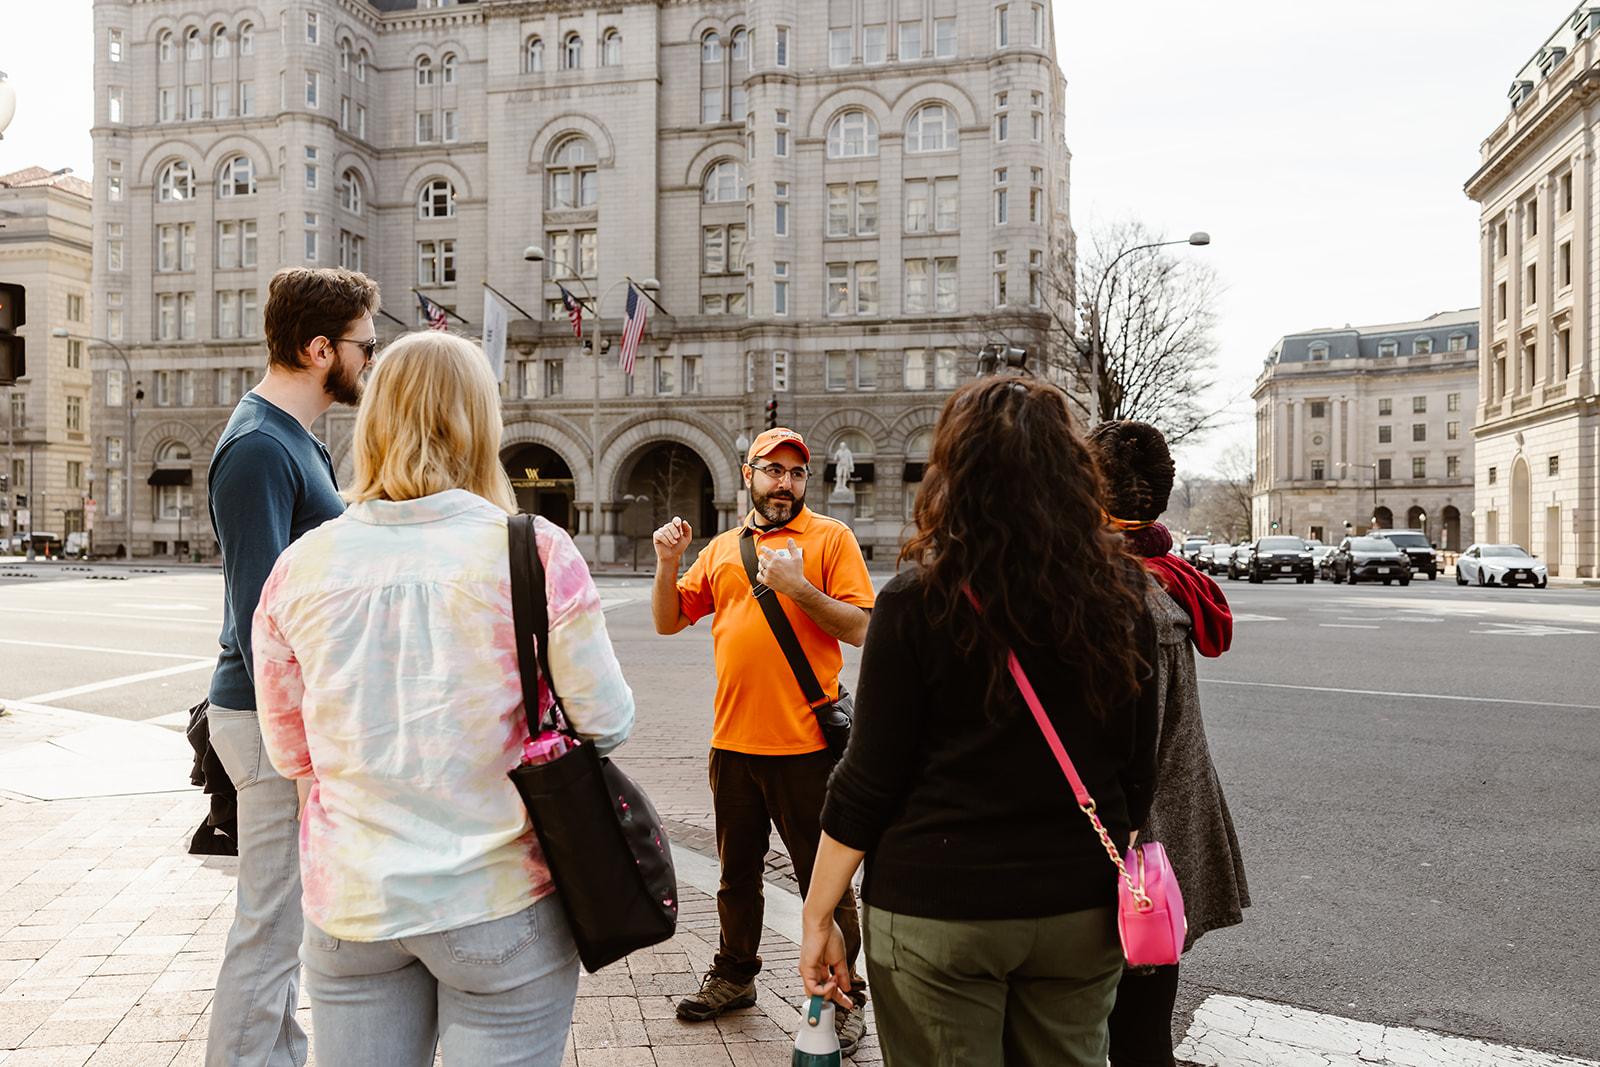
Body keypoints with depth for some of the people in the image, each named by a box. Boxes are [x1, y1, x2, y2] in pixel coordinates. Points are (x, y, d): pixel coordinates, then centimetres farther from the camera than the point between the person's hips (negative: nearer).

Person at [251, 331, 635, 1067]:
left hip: (351, 905, 3)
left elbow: (290, 754, 6)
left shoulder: (301, 565, -5)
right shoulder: (535, 551, -15)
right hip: (499, 902, -2)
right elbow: (605, 722, -8)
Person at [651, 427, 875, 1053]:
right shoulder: (723, 548, 12)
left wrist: (797, 586, -21)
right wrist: (668, 563, -4)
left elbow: (859, 628, -10)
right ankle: (735, 976, 39)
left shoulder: (831, 538, -2)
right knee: (737, 870, 20)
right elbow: (668, 621, 12)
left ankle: (843, 998, 22)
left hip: (805, 743, -5)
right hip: (734, 741, 5)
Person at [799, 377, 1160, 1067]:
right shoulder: (1119, 595, -4)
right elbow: (1138, 770, 4)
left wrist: (818, 914, -2)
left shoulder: (917, 600, -15)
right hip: (1081, 907, 4)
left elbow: (868, 782, -12)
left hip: (938, 908, -3)